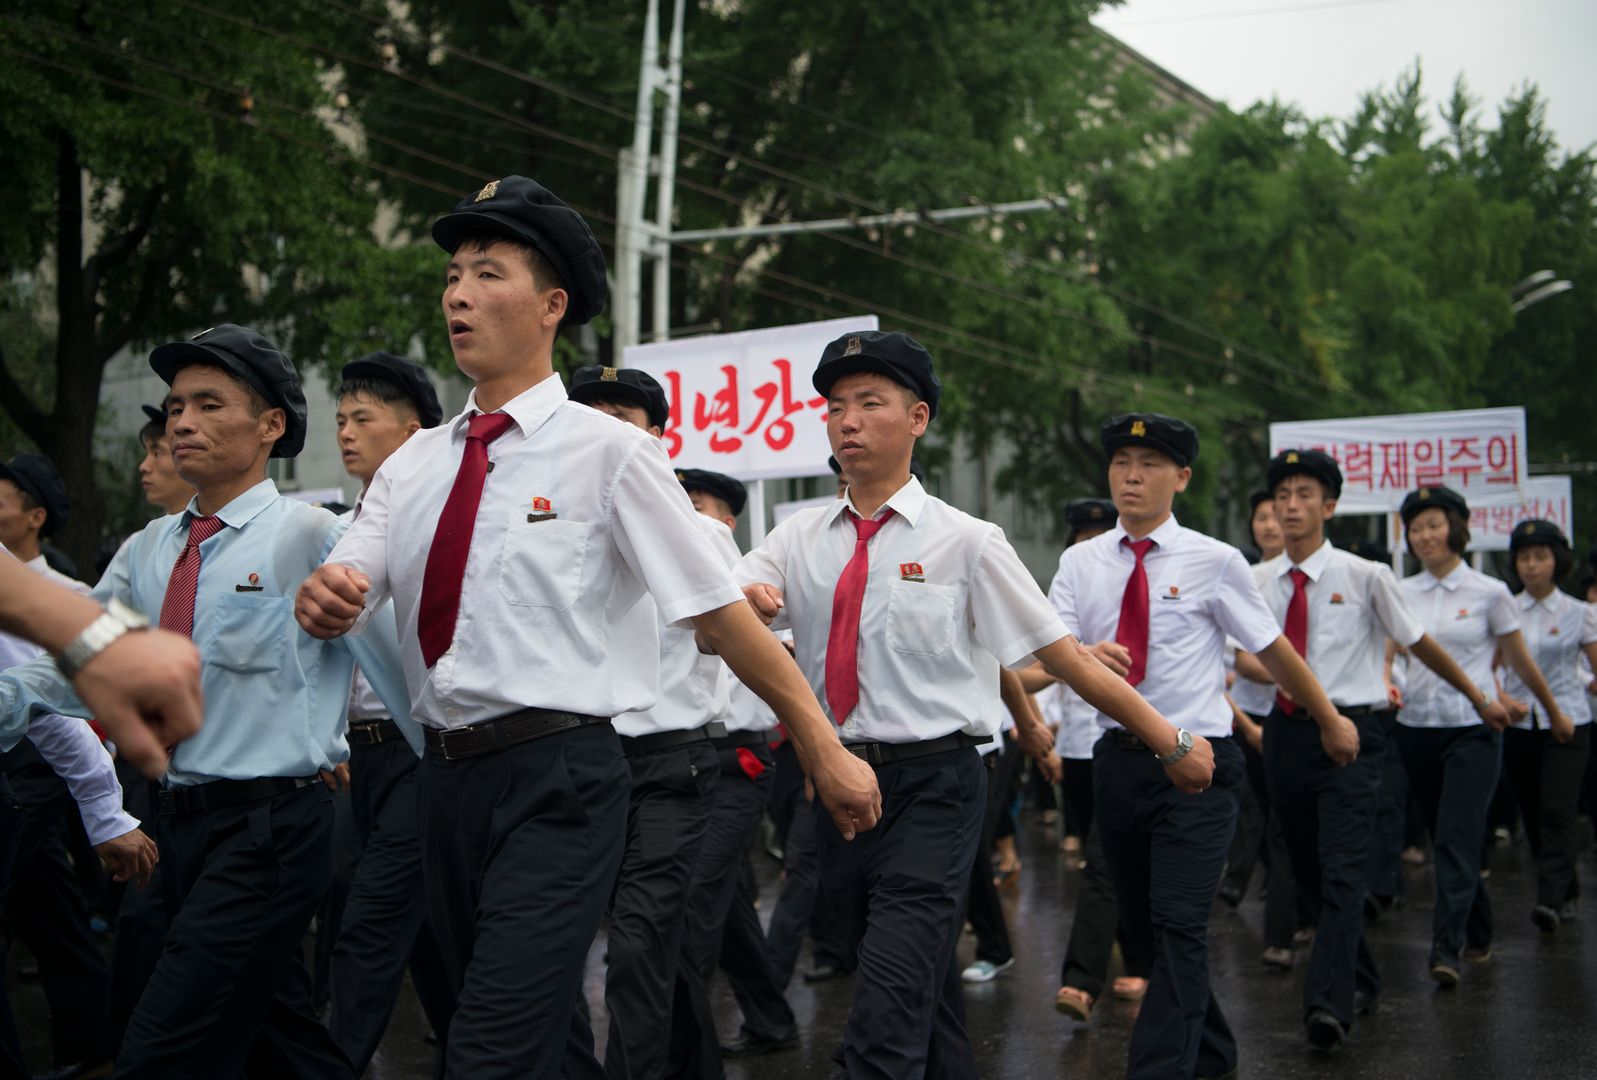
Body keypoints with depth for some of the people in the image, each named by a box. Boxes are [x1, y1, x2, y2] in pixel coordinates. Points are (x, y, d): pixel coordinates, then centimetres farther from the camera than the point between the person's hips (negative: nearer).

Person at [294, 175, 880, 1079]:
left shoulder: (608, 451, -6)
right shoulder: (415, 465, 11)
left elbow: (723, 612, -8)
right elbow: (341, 603, 5)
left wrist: (825, 751, -6)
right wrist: (323, 599, -20)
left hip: (558, 782, -6)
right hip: (448, 776, 6)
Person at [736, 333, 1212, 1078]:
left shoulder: (965, 542, -4)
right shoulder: (801, 538, 7)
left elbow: (1064, 656, -4)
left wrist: (1172, 744, -3)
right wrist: (740, 598, -26)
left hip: (933, 790, -5)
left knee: (886, 1018, -13)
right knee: (923, 992, 18)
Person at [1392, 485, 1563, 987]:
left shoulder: (1489, 592, -1)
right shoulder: (1402, 593, 7)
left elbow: (1521, 661, 9)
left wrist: (1554, 711, 17)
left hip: (1472, 728, -4)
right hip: (1416, 726, 4)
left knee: (1457, 838, -14)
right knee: (1445, 838, 12)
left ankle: (1446, 950, -18)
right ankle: (1477, 936, 27)